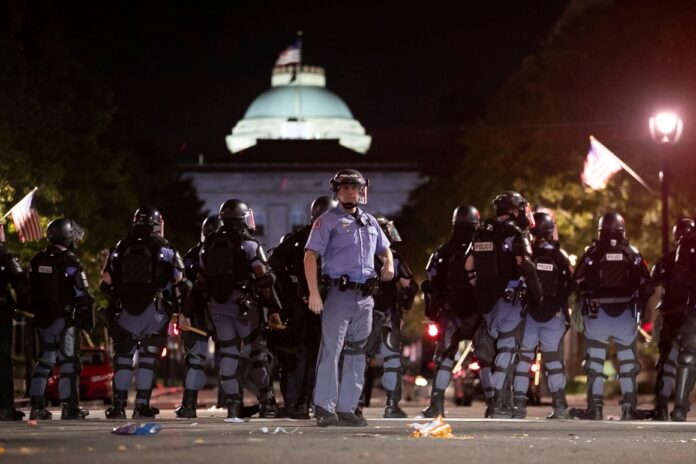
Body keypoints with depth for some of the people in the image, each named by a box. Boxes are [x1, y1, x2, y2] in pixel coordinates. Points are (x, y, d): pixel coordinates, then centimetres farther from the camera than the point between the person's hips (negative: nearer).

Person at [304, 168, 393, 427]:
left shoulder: (369, 222, 18)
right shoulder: (328, 221, -1)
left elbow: (384, 249, 33)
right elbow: (310, 256, -8)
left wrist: (389, 264, 8)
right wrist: (314, 293, -17)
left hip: (365, 298, 7)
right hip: (339, 295, -6)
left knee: (356, 354, 8)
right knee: (331, 350, -10)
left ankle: (346, 408, 14)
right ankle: (325, 409, -10)